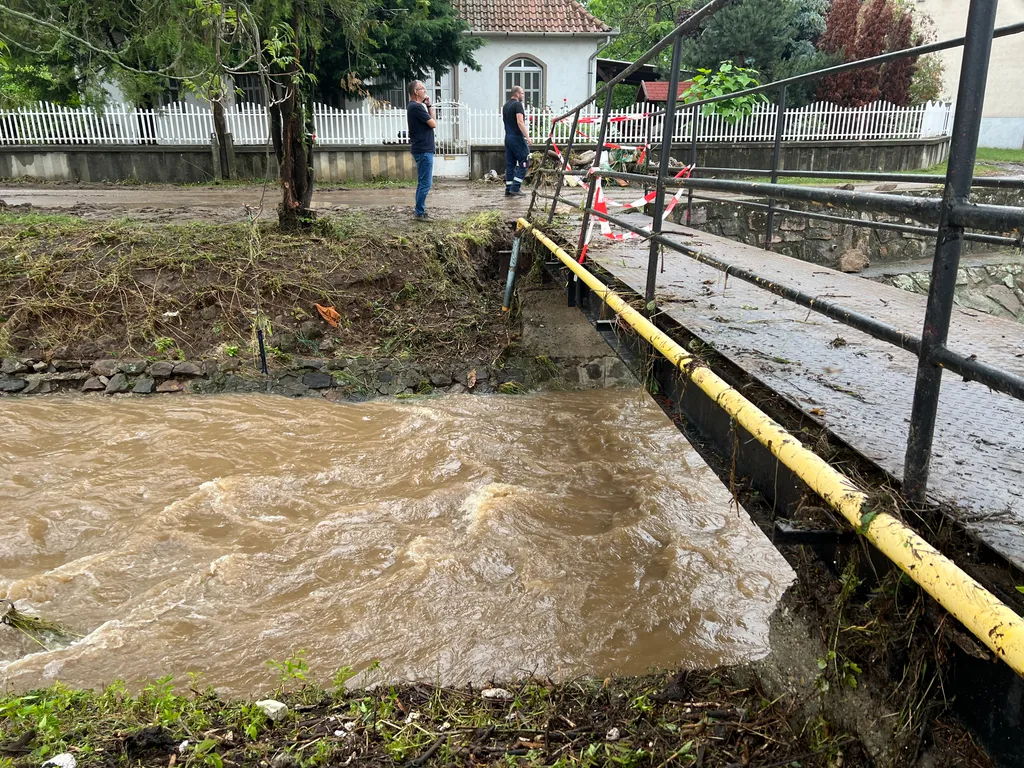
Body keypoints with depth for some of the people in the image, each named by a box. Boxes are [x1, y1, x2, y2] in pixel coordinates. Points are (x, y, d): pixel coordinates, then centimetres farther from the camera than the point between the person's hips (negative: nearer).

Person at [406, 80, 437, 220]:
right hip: (423, 149, -11)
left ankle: (421, 211, 18)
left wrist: (429, 106, 6)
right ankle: (420, 213, -4)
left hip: (421, 149, 11)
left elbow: (431, 120, 18)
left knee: (423, 182, 14)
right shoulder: (417, 107, -16)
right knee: (425, 183, -8)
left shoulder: (413, 106, 16)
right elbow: (433, 123, -13)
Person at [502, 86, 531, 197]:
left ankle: (508, 189, 8)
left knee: (510, 164, 9)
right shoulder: (517, 105, -11)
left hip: (508, 137, 9)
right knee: (524, 162, -4)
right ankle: (515, 187, -10)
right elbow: (520, 122, -20)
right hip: (517, 137, -9)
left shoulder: (505, 106, 16)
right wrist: (527, 136, -20)